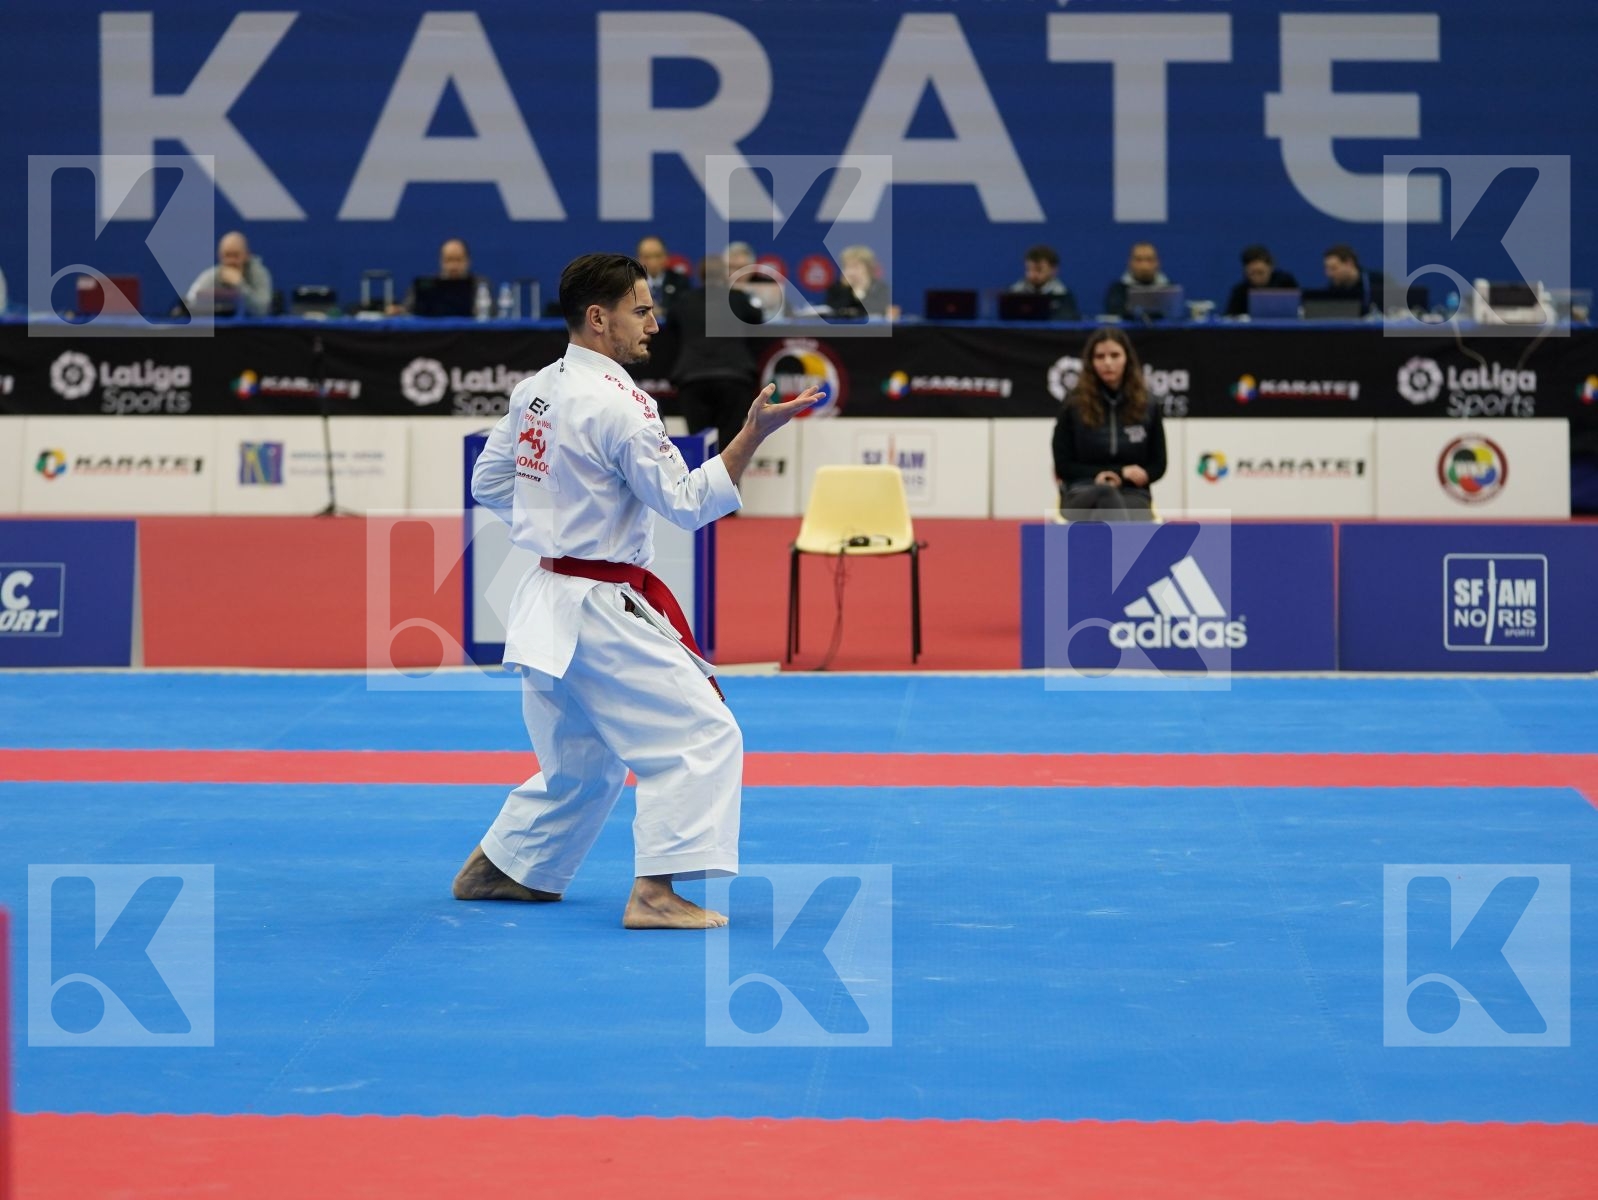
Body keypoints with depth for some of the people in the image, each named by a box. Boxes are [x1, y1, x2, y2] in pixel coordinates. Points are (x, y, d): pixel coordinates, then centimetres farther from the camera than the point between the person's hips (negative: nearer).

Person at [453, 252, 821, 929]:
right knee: (701, 735, -8)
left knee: (581, 763, 23)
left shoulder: (534, 392, 9)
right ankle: (655, 893, -16)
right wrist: (754, 433, -20)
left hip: (546, 604, 9)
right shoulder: (615, 404, -18)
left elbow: (489, 482, 20)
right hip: (601, 612, -9)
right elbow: (687, 502, -17)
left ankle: (495, 870, 32)